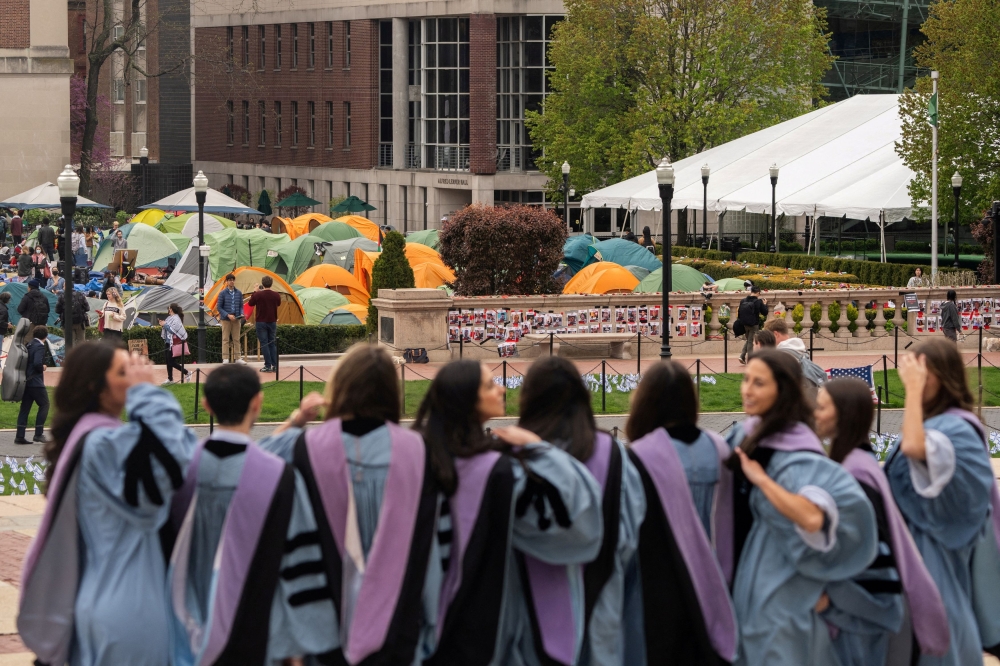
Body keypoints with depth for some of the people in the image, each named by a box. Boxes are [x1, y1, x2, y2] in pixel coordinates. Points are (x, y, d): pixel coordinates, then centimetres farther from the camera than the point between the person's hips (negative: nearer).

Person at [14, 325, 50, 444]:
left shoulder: (28, 345, 12)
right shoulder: (40, 346, -13)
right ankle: (38, 434, -2)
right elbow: (37, 363, -24)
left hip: (26, 381, 8)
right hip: (36, 382, -8)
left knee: (25, 408, 8)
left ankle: (20, 436, 4)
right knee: (44, 405, 3)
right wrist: (43, 367, -5)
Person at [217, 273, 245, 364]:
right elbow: (219, 307, -4)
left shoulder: (239, 293, 6)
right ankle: (225, 358, 3)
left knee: (236, 339, 7)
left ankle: (238, 358, 11)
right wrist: (228, 315, -15)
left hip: (236, 319, 3)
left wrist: (241, 314, -9)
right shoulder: (222, 293, -4)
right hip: (226, 319, -3)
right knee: (225, 339, 1)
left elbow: (241, 306, 10)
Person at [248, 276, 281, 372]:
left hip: (261, 322, -3)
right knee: (272, 343, 11)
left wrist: (255, 292, 12)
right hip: (272, 322, 4)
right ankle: (275, 365, 8)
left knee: (264, 343, 0)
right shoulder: (276, 295, -3)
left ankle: (268, 366, -4)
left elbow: (250, 304, 2)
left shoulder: (258, 295, -14)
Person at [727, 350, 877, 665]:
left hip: (781, 589, -8)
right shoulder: (745, 435, 3)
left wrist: (760, 478, -30)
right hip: (748, 581, 8)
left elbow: (811, 517, -39)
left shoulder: (798, 453, -22)